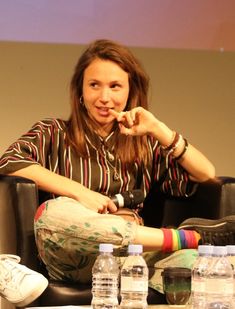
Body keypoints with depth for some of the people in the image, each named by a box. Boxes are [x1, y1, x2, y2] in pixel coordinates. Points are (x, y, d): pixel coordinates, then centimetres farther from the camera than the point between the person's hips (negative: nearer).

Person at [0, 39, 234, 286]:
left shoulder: (144, 144, 22)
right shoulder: (54, 134, 14)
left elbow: (206, 175, 11)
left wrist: (159, 130, 1)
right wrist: (78, 191, -13)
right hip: (70, 263, 1)